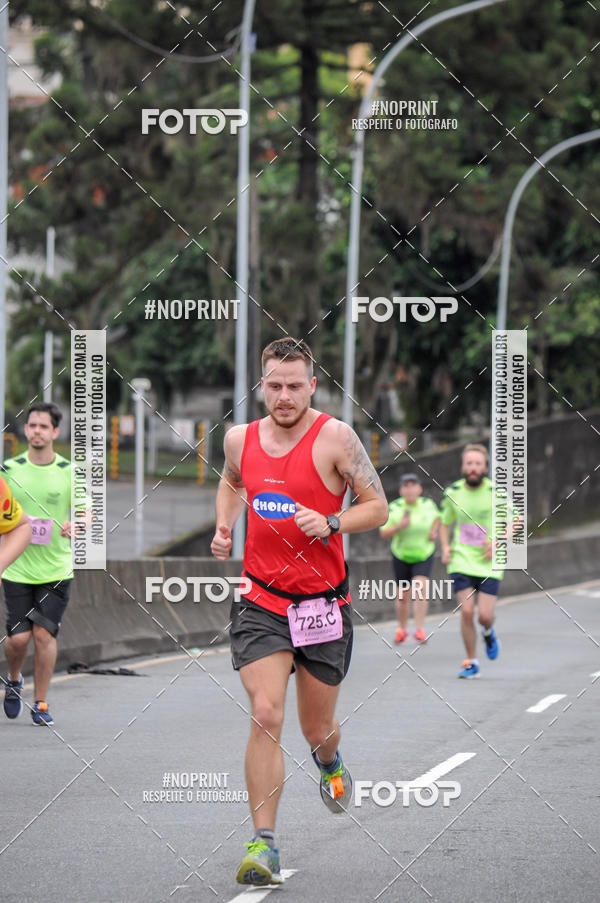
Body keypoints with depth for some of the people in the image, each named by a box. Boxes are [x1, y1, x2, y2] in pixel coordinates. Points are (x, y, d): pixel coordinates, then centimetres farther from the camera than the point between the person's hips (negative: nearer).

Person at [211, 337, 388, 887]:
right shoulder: (241, 439, 3)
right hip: (261, 602, 1)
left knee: (317, 730, 12)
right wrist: (224, 527, 8)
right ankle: (263, 843, -14)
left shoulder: (334, 437, -9)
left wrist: (329, 524, -21)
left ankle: (331, 764, 51)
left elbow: (378, 507, -4)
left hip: (323, 605, -1)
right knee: (266, 716, -17)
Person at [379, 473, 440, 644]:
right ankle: (402, 629, 29)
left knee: (420, 588, -20)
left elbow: (436, 516, 17)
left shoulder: (428, 504, -6)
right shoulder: (394, 508, -11)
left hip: (424, 555, 0)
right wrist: (398, 526, -28)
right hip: (401, 556, 0)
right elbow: (383, 534, -11)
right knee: (403, 596, 7)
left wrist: (434, 531, -1)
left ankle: (420, 630, -19)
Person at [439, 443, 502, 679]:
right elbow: (445, 523, 18)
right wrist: (445, 547, 1)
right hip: (462, 561, 1)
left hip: (489, 564, -1)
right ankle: (471, 662, 5)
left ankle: (488, 632, 30)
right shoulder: (453, 493, 1)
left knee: (485, 615, -8)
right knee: (466, 611, -11)